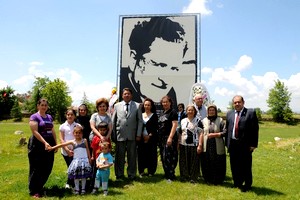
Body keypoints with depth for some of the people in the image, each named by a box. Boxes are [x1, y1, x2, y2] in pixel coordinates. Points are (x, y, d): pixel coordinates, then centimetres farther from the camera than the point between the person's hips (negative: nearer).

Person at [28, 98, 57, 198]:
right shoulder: (34, 117, -7)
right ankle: (34, 191, 13)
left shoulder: (49, 117, 13)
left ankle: (40, 187, 27)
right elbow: (35, 132, -16)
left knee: (47, 168, 10)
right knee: (36, 168, 1)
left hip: (49, 144, 7)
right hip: (38, 145, -6)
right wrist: (45, 142, -24)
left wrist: (56, 143, 13)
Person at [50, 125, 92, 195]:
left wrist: (89, 159, 7)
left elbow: (87, 150, 8)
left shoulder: (84, 141, 3)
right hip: (76, 160, 1)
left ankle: (83, 189, 18)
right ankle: (77, 189, 18)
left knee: (84, 176, 4)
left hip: (84, 160, -1)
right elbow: (62, 144, -3)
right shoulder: (72, 142, 1)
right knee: (76, 176, 3)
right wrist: (53, 147, -9)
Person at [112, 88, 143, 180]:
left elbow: (140, 121, 4)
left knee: (132, 156, 8)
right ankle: (119, 175, 21)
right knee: (119, 156, 7)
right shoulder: (117, 106, 8)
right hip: (120, 135, 0)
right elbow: (113, 121, 9)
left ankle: (131, 174, 21)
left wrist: (138, 134, -3)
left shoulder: (137, 106, 5)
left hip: (132, 135, 0)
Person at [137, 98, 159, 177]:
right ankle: (141, 171, 15)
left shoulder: (154, 115, 3)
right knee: (141, 154, 2)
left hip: (151, 138, -2)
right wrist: (143, 135, -5)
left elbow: (155, 127, -2)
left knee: (151, 154, 0)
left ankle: (151, 171, 11)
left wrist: (149, 135, -11)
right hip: (142, 138, 2)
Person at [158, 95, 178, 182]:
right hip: (161, 138, 8)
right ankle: (167, 174, 22)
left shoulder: (173, 112, -5)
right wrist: (159, 137, 14)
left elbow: (174, 125, -13)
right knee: (163, 157, 11)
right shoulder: (162, 113, 17)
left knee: (168, 157, -8)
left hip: (169, 137, -8)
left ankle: (171, 176, 1)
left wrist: (170, 137, -20)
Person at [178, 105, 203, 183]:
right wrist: (178, 143, 11)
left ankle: (193, 178, 13)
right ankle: (185, 176, 22)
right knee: (184, 162, 9)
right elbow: (180, 133, 17)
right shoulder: (183, 121, 13)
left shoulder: (198, 121, 0)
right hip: (183, 145, 4)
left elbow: (201, 134, -4)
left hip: (194, 145, -4)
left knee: (194, 162, 2)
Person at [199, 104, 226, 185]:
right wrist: (200, 145, -1)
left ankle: (217, 180, 19)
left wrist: (214, 134, -14)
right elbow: (201, 134, 5)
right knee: (207, 164, 7)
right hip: (206, 146, 2)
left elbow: (224, 133, -4)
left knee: (217, 164, 4)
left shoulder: (220, 120, 2)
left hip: (217, 147, -2)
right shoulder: (204, 120, 8)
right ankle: (208, 179, 23)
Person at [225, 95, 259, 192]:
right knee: (234, 165, 13)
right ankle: (237, 183, 30)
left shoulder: (251, 113, -3)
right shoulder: (229, 114, 11)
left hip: (245, 145, -4)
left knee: (246, 166, 6)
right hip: (232, 144, 4)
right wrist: (227, 143, 7)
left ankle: (247, 185, 22)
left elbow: (255, 129, -7)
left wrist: (253, 144, -11)